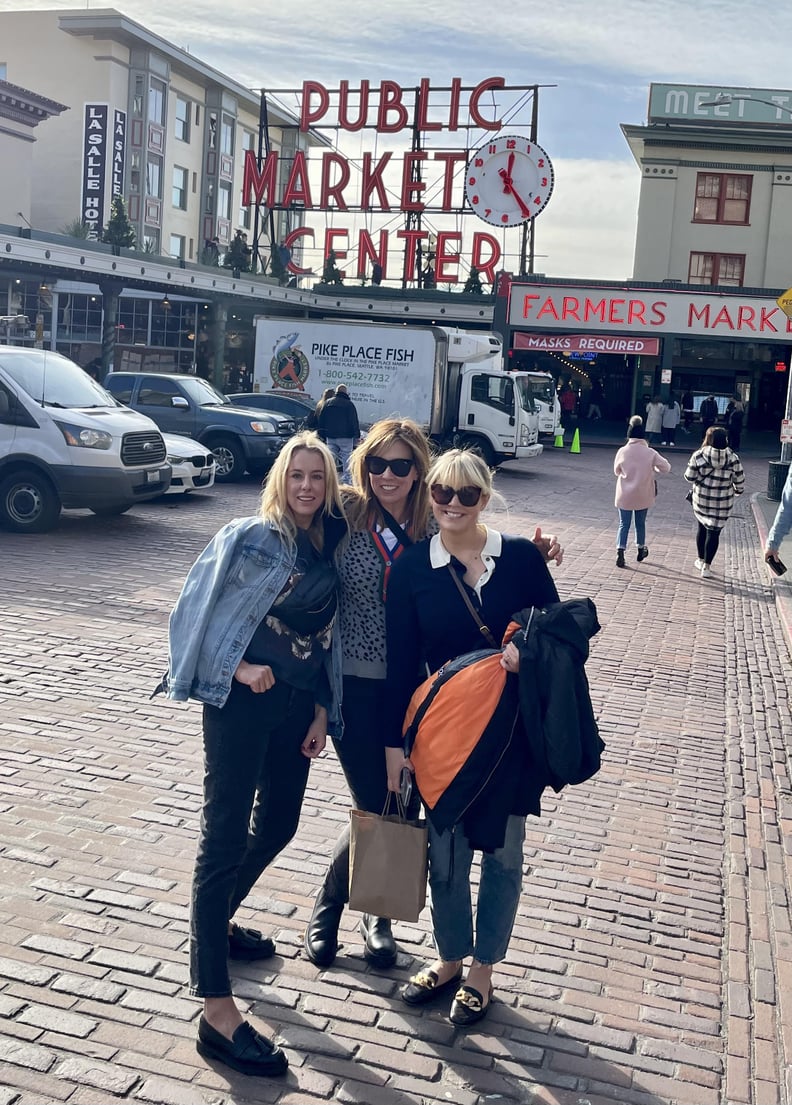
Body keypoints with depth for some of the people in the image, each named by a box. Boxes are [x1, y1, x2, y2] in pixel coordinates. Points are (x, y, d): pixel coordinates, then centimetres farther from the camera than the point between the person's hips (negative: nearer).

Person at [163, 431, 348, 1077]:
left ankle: (217, 922, 45)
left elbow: (326, 640, 13)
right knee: (226, 836, -7)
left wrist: (322, 710, 9)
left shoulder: (331, 550, 8)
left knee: (278, 826, 19)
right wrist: (237, 667, -17)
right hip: (243, 703, -7)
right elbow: (197, 609, -8)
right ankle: (217, 1012, -5)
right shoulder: (249, 538, -8)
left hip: (298, 706, 7)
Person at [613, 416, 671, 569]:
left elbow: (616, 471, 3)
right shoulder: (650, 453, -11)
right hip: (643, 496, 1)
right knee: (640, 524, 18)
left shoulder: (622, 451, -10)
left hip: (624, 496, -1)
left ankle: (620, 552, -10)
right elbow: (666, 467, -5)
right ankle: (641, 550, 33)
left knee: (624, 524, 5)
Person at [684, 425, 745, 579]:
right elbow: (739, 480, -1)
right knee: (714, 532, 6)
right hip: (722, 503, -1)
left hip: (701, 500, 1)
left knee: (702, 528, 21)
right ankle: (706, 566, 7)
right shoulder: (732, 458, -10)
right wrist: (738, 491, 19)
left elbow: (689, 477, -9)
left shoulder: (698, 455, -12)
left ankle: (701, 560, 33)